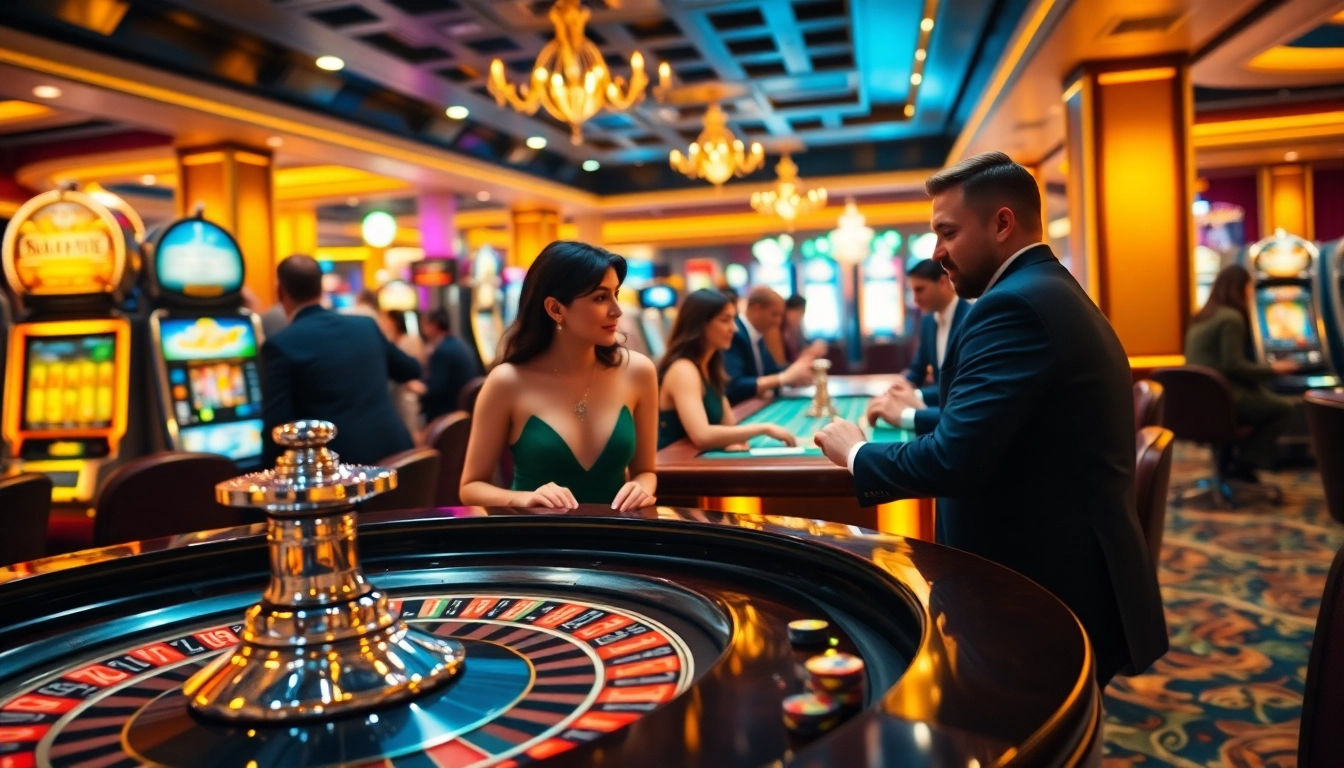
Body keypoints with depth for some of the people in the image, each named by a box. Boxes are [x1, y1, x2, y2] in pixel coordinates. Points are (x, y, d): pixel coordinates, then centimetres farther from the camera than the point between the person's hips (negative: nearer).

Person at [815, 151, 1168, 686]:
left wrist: (856, 454, -12)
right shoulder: (1055, 294, 13)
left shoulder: (1013, 306, -20)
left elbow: (954, 459, -27)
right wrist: (916, 415, 12)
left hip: (1044, 601, -10)